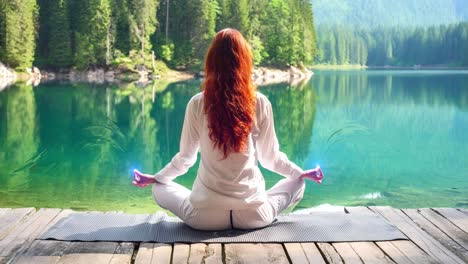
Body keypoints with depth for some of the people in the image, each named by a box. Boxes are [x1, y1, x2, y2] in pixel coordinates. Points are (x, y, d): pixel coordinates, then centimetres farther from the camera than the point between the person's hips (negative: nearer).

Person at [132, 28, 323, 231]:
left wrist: (155, 178, 22)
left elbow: (185, 158, 3)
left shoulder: (197, 104, -7)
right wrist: (301, 173, 24)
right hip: (254, 215, 1)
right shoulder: (260, 104, -6)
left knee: (159, 189, 27)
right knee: (297, 184, 27)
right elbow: (270, 157, 5)